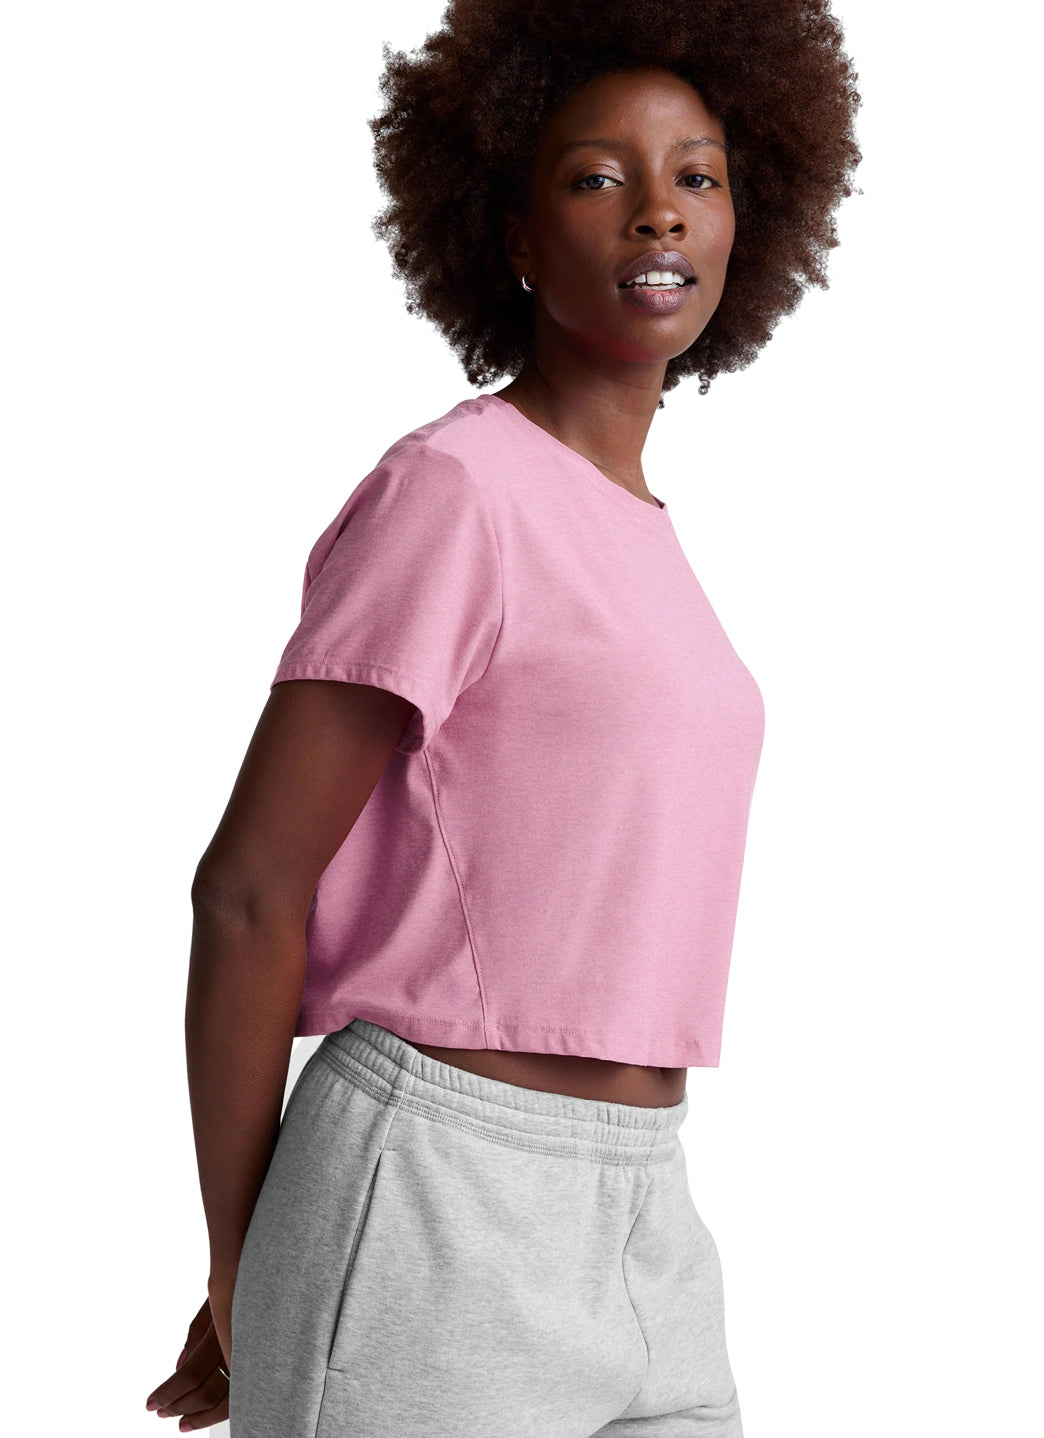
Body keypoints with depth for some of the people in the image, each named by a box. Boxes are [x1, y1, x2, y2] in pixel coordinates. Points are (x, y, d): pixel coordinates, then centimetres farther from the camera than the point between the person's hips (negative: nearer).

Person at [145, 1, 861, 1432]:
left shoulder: (626, 527, 16)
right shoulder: (445, 488, -11)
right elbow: (249, 889, -11)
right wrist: (239, 1282, -2)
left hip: (626, 1238, 8)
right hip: (425, 1234, -8)